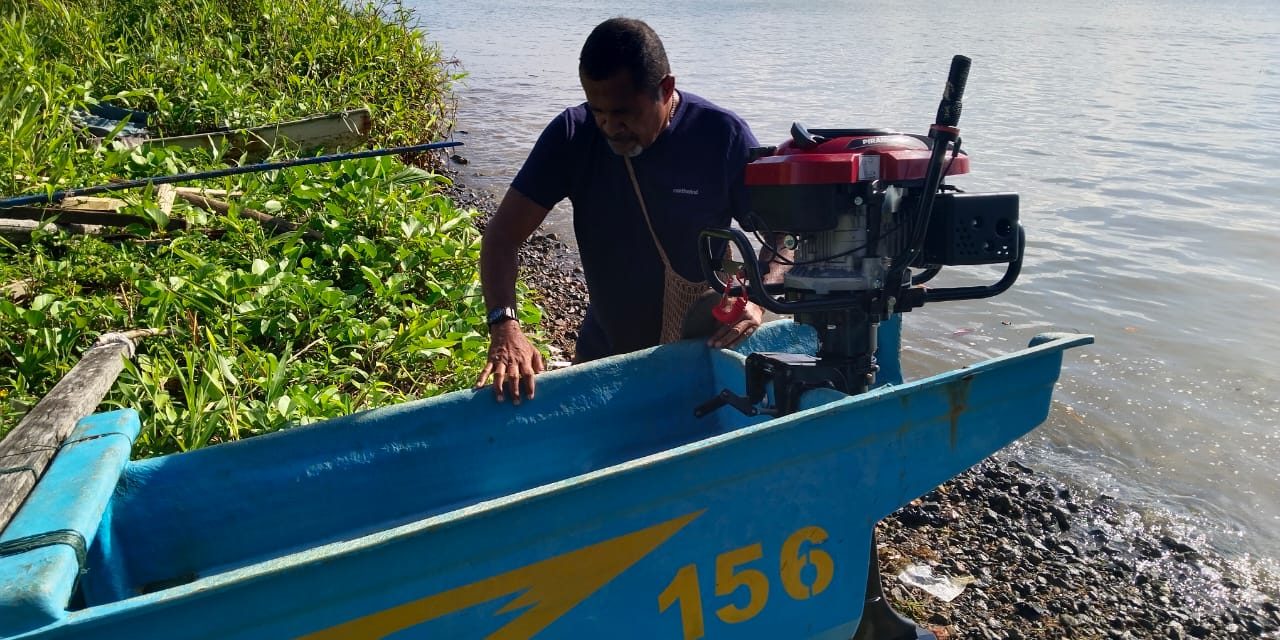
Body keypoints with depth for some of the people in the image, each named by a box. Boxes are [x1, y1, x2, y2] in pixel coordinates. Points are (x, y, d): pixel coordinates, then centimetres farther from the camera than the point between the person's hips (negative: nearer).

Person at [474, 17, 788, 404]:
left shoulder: (723, 136, -18)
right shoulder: (572, 135, -14)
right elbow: (503, 234, -16)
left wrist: (757, 297, -29)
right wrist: (504, 326, -32)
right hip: (603, 353, 2)